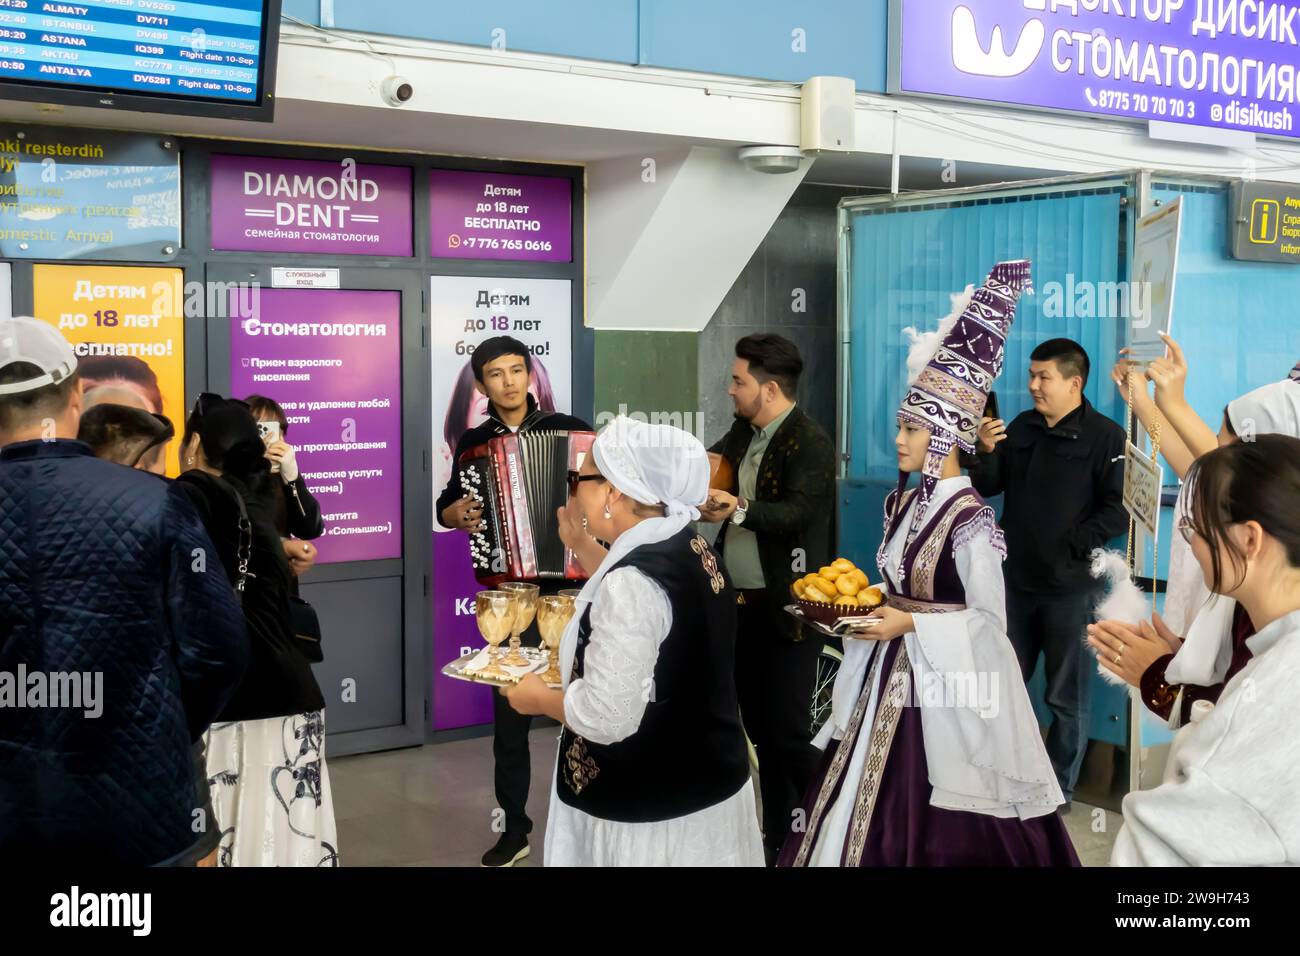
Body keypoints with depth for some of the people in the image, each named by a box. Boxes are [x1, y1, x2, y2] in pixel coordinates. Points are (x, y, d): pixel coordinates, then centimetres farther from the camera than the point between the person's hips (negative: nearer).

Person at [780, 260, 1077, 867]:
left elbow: (989, 620, -16)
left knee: (941, 831, 3)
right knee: (878, 811, 14)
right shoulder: (905, 502, 7)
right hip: (895, 675, 8)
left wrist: (911, 625, -21)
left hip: (948, 684, -8)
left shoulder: (969, 520, -17)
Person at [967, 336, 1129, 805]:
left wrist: (1072, 548, -16)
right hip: (1018, 581, 6)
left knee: (1067, 697, 4)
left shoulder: (1104, 435, -9)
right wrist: (986, 452, -9)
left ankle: (1059, 792, 17)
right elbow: (987, 487, 10)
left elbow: (1117, 510, -14)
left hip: (1070, 586, -6)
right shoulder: (1022, 427, 9)